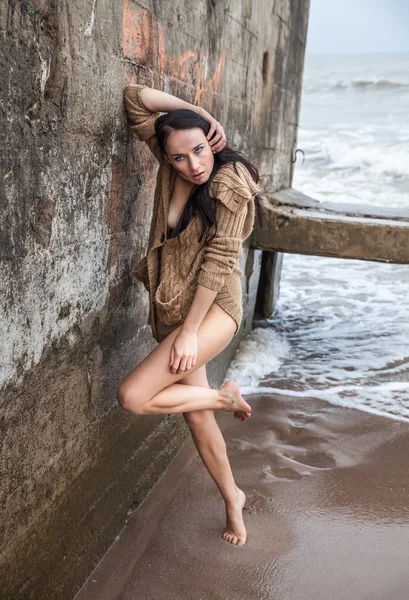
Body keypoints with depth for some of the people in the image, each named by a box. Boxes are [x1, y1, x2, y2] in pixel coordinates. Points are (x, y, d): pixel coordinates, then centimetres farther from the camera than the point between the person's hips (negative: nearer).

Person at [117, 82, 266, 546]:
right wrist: (194, 110, -5)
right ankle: (233, 499, 36)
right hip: (170, 310, 7)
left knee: (132, 397, -18)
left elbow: (219, 260, -18)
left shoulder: (231, 181, -16)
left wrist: (190, 331, -18)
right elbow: (134, 98, 5)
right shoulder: (170, 166, 1)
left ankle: (224, 397, 4)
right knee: (196, 417, 13)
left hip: (213, 308, -7)